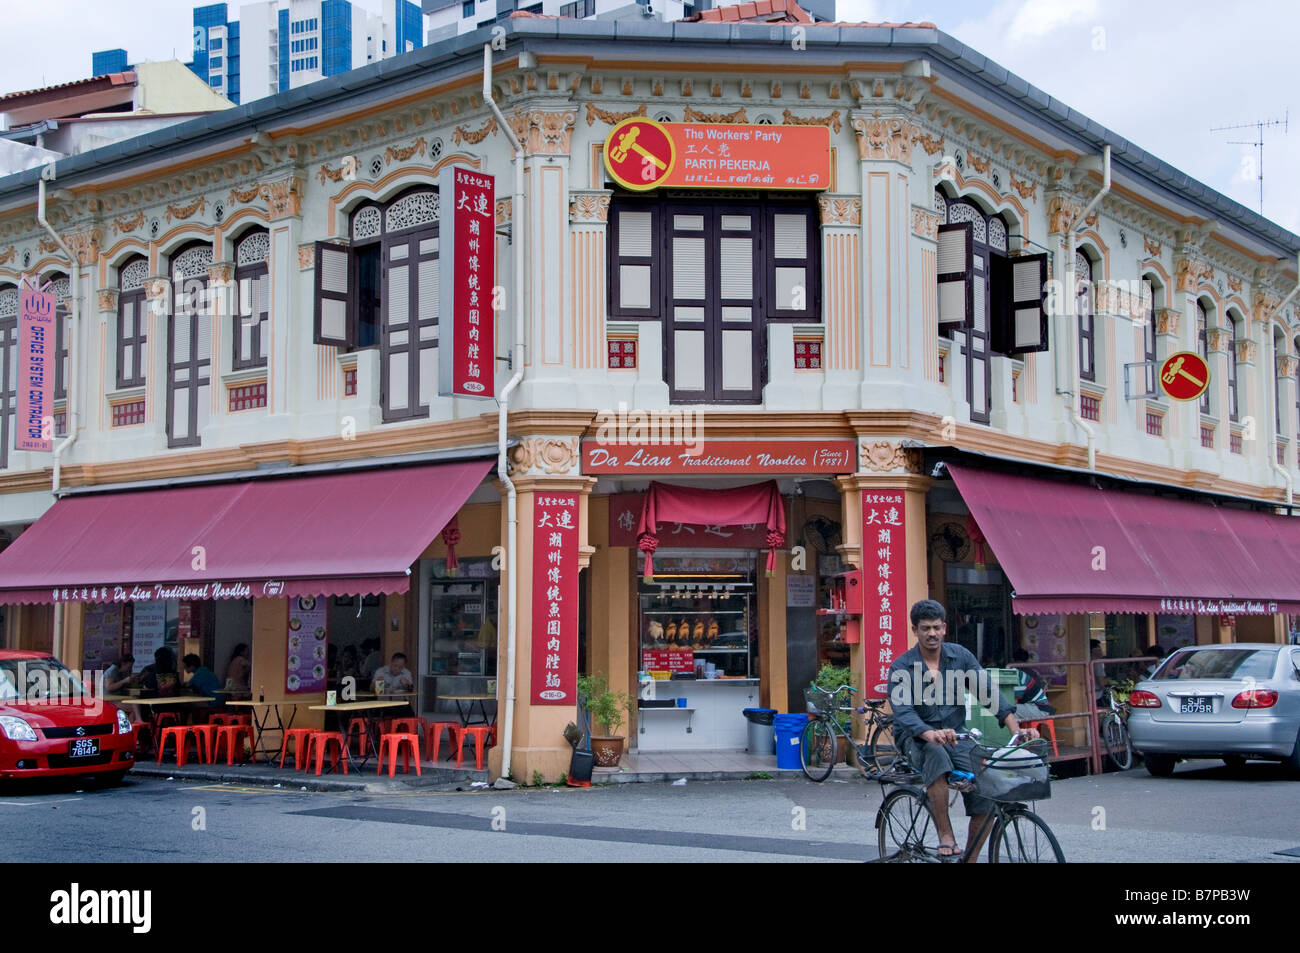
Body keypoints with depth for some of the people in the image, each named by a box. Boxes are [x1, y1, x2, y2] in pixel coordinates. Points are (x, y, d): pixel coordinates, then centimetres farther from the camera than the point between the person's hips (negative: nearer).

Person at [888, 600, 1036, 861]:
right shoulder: (901, 667, -8)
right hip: (917, 739, -3)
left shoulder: (961, 656, 2)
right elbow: (902, 712, -21)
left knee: (986, 798, -19)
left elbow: (989, 691, -4)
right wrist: (931, 734, -41)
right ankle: (946, 837, -30)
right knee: (936, 753, -40)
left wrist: (1016, 729, -18)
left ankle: (971, 857, 1)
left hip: (956, 734, 3)